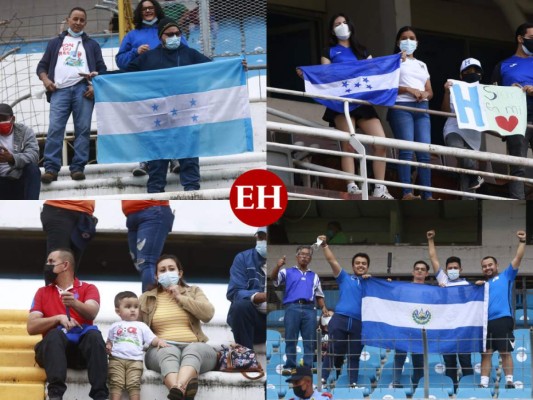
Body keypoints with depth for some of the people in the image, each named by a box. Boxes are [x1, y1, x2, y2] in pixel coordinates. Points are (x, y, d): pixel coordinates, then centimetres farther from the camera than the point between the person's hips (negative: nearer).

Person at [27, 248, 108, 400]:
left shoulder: (88, 289, 13)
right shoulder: (42, 292, 19)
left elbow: (91, 313, -9)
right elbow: (31, 327, 6)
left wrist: (75, 303, -31)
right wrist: (59, 318, -10)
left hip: (82, 348, 0)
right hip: (55, 348, 0)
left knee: (94, 334, -32)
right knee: (55, 334, -33)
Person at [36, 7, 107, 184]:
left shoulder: (91, 45, 23)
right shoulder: (55, 43, 25)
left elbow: (102, 69, 15)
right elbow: (42, 66, 20)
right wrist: (45, 79, -1)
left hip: (83, 89, 0)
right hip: (60, 90, 0)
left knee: (83, 128, -8)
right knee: (55, 128, -13)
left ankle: (77, 167, -7)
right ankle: (51, 168, -17)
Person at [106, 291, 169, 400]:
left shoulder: (141, 326, 22)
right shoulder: (115, 326, 25)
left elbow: (152, 339, 15)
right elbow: (109, 341, 29)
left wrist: (160, 341, -8)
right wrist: (108, 347, 4)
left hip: (135, 360, -1)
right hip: (116, 358, 1)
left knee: (134, 384, -21)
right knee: (116, 383, -20)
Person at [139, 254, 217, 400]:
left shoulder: (194, 292, 20)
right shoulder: (146, 298, 21)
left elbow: (208, 314, 1)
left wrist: (180, 297, 2)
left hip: (195, 346, 0)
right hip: (162, 349, 0)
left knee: (192, 350, -38)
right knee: (169, 352, -38)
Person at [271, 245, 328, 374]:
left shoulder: (314, 276, 23)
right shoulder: (287, 272, 13)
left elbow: (319, 295, 22)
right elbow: (274, 278, -3)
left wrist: (323, 307, 4)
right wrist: (278, 266, -23)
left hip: (309, 309, 3)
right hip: (292, 308, -3)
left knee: (309, 340, -1)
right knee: (290, 339, -3)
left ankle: (308, 367, 0)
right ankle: (289, 366, -2)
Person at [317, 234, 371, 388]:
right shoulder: (345, 278, 14)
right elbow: (332, 261, 7)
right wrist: (324, 245, -2)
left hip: (358, 323, 2)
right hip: (340, 319, -1)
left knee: (354, 355, 5)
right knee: (333, 352, -2)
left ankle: (353, 384, 7)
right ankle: (322, 380, 1)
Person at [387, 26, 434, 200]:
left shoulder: (422, 65, 27)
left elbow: (430, 91, 22)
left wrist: (425, 94, -2)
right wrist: (408, 90, -14)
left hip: (422, 108, 5)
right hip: (401, 107, -5)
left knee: (425, 151, -6)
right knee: (407, 150, -17)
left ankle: (427, 195, -10)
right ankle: (406, 193, -22)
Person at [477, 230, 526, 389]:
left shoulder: (506, 276, 12)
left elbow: (518, 258, 5)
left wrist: (522, 242, -3)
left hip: (502, 320, -5)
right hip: (485, 322, 5)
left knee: (505, 352, -4)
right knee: (486, 354, 3)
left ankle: (509, 381, -2)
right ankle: (484, 383, 2)